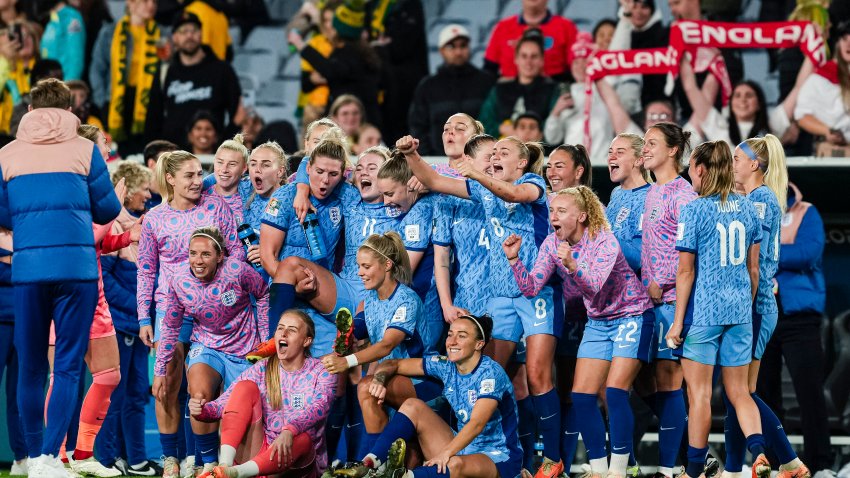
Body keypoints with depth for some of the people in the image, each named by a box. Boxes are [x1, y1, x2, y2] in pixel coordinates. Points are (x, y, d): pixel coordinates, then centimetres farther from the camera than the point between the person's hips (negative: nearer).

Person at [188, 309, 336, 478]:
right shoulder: (262, 370, 8)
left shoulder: (321, 372, -1)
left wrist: (290, 430, -44)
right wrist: (202, 410, -28)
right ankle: (225, 463, -38)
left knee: (302, 439, -38)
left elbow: (319, 406, -23)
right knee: (247, 387, -17)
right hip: (257, 451, 3)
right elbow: (223, 403, -3)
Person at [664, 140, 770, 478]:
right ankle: (758, 449, -13)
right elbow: (753, 267, 10)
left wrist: (678, 322, -5)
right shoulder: (747, 209, 6)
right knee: (739, 392, 10)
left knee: (699, 394, 3)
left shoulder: (694, 210, -9)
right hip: (739, 311, 5)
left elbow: (686, 272, -9)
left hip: (703, 311, -5)